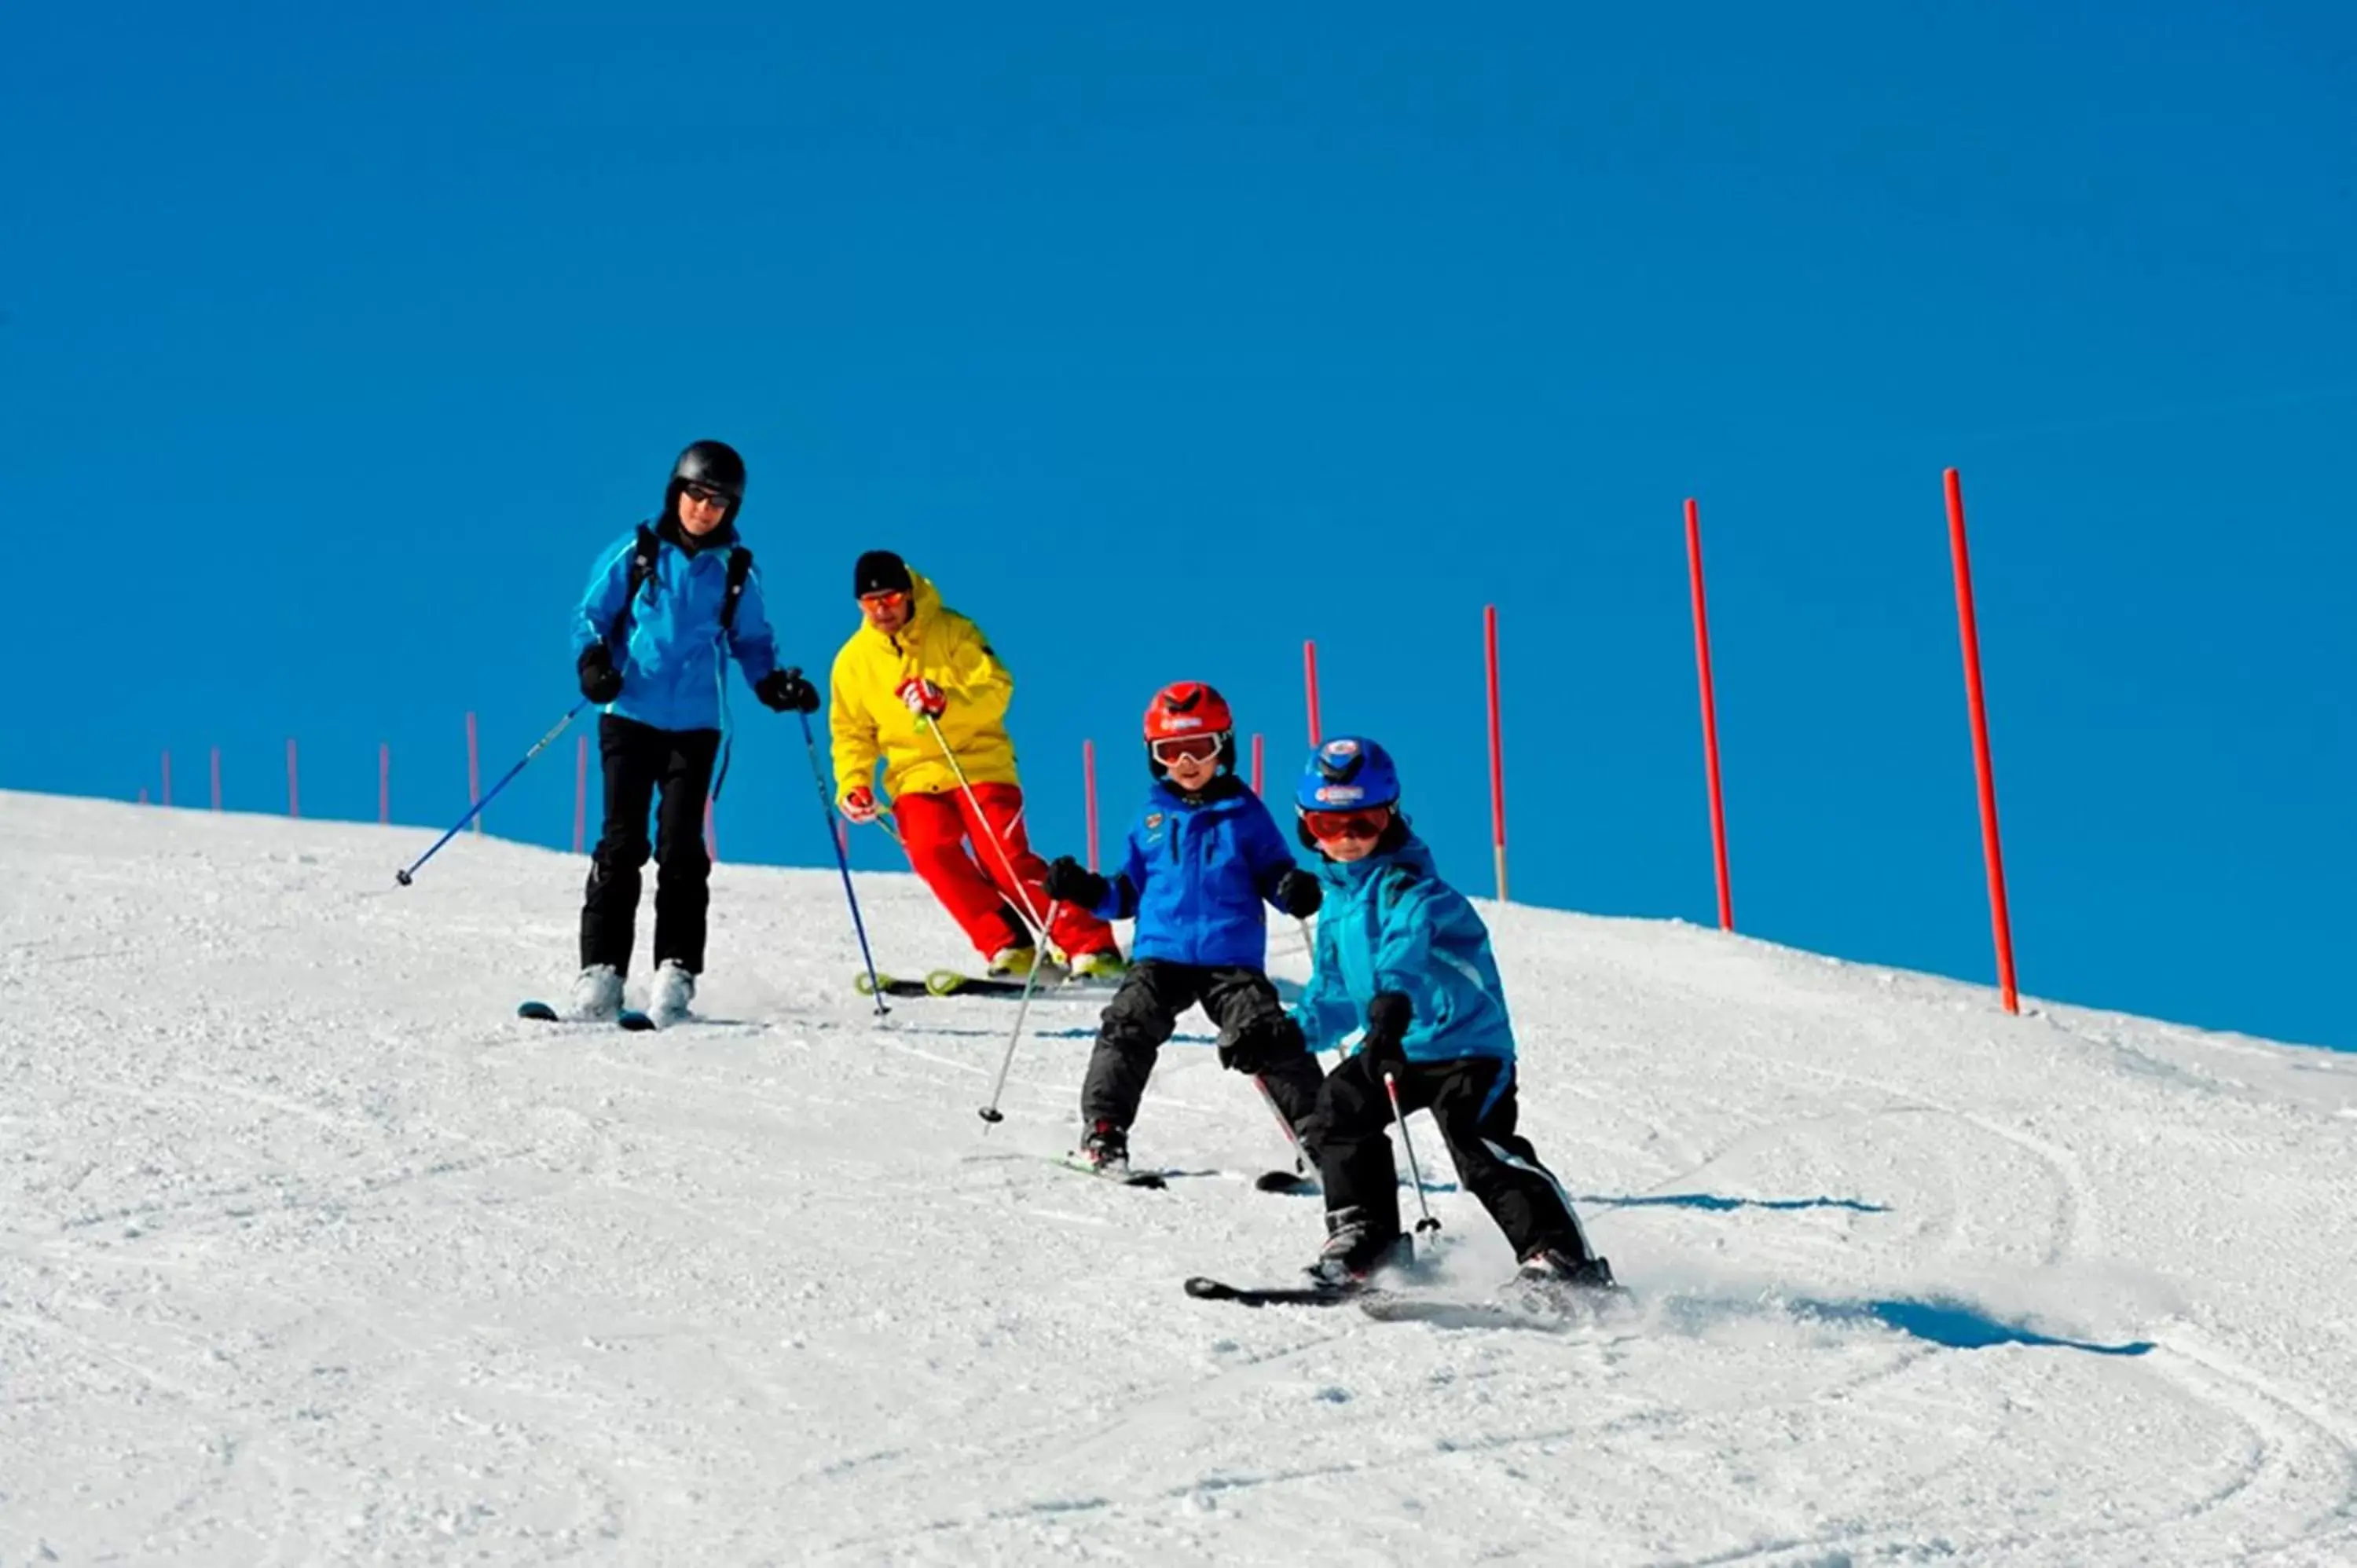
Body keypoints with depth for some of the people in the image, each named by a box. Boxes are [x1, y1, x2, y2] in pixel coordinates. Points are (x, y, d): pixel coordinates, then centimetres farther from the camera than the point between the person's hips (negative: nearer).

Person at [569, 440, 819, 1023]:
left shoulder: (737, 570, 7)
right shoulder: (636, 553, 2)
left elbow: (751, 641, 15)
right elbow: (591, 614, 6)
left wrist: (774, 685, -3)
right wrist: (593, 661, -13)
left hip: (695, 726, 1)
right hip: (629, 716, -1)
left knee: (681, 849, -4)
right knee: (622, 843, -4)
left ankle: (676, 971, -1)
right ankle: (601, 969, -2)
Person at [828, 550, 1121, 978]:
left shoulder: (951, 630, -3)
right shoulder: (852, 661, 6)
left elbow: (997, 686, -10)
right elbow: (853, 733, 14)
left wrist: (945, 701, -27)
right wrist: (853, 784, -2)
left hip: (980, 765, -3)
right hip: (915, 776, 3)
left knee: (1005, 858, -18)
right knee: (931, 852, -24)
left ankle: (1091, 947, -14)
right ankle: (1009, 948, -17)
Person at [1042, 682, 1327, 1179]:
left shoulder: (1244, 811, 6)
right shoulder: (1152, 815, 13)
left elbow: (1274, 872, 8)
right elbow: (1129, 890, 19)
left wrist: (1294, 890, -14)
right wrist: (1086, 891, 2)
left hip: (1233, 957, -2)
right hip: (1160, 953, 2)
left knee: (1268, 1038, -11)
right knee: (1128, 1029, -14)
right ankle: (1103, 1129, -7)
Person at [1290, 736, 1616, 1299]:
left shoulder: (1407, 884, -14)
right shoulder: (1336, 898, 14)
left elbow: (1408, 940, -38)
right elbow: (1335, 987, 28)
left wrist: (1392, 998, -57)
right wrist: (1295, 1032, 16)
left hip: (1466, 1043, -9)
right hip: (1395, 1046, 9)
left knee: (1483, 1151, -19)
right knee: (1338, 1111, 0)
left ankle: (1563, 1258, -18)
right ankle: (1365, 1235, 13)